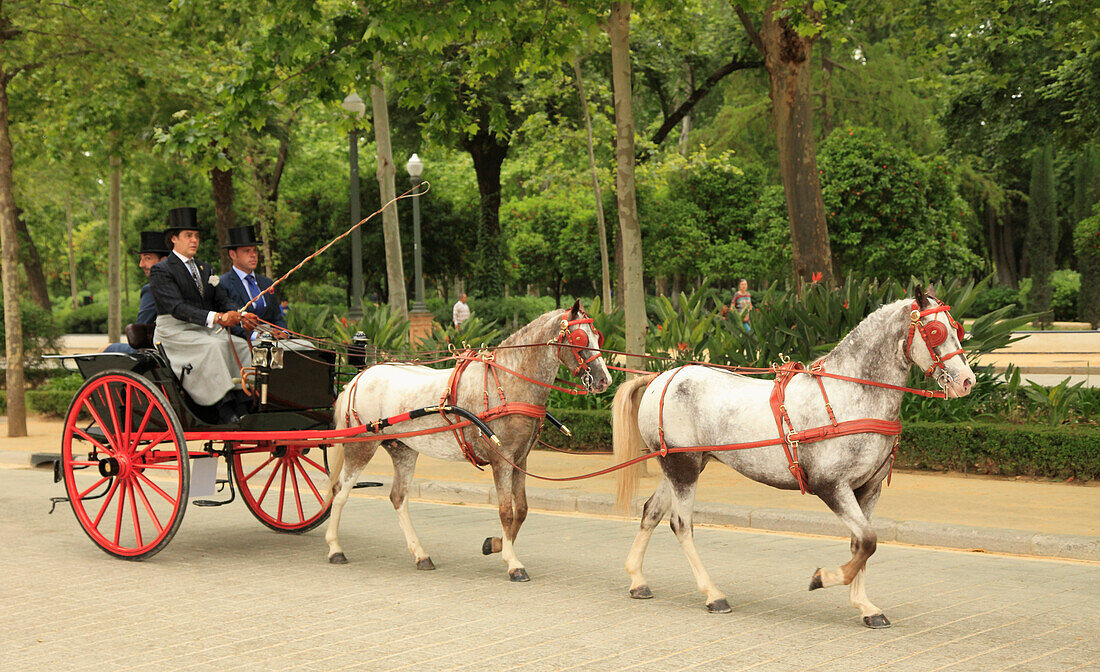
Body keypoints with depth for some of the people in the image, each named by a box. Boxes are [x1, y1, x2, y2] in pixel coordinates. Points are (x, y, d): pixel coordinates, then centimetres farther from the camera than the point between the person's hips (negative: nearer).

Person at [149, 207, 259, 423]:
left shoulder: (205, 269, 20)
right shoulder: (160, 271, -4)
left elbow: (221, 301, 13)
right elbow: (177, 308, -19)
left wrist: (241, 316, -11)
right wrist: (215, 318, -32)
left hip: (205, 330, 7)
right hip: (175, 333, -7)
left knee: (241, 345, -18)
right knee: (214, 346, -33)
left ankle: (242, 406, -27)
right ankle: (225, 411, -37)